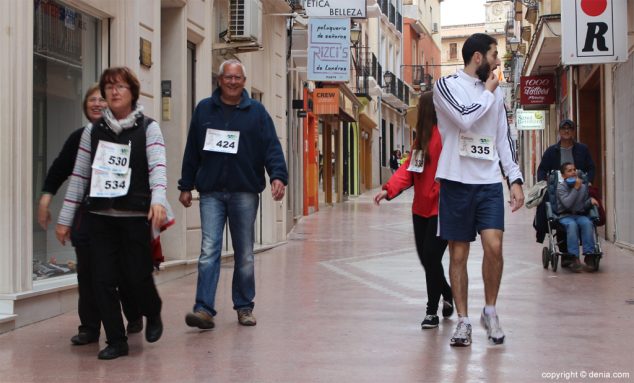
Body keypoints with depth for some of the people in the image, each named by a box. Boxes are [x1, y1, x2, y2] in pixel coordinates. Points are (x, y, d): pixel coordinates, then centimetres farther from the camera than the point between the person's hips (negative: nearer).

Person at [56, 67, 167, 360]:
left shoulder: (148, 128, 0)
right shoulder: (93, 131, 9)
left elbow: (157, 167, -15)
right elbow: (79, 176, 10)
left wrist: (158, 200, -34)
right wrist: (65, 219, 7)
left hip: (136, 215, -3)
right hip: (100, 216, 3)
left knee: (137, 276, 0)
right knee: (104, 280, 0)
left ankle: (153, 314, 32)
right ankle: (116, 341, 13)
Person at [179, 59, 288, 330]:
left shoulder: (256, 111, 4)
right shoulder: (204, 109, 9)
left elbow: (272, 146, -3)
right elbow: (192, 151, 11)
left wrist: (278, 175, -19)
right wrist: (186, 186, 9)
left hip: (245, 192, 0)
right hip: (211, 193, 0)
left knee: (245, 254, 8)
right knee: (209, 251, -8)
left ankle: (244, 307, 20)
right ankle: (204, 309, -10)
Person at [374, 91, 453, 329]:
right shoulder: (423, 135, 14)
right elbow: (409, 167, 8)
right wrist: (389, 189, -4)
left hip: (441, 209, -8)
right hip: (421, 208, 8)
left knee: (431, 258, -6)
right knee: (425, 257, 13)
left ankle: (432, 311, 8)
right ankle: (447, 296, 36)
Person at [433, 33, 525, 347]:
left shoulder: (496, 92, 15)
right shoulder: (447, 85, -1)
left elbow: (503, 139, 16)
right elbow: (465, 118, -18)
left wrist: (515, 179, 7)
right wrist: (488, 93, -3)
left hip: (490, 183, 3)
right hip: (457, 181, -3)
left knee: (494, 246, -12)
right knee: (458, 254, 3)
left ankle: (490, 312, 8)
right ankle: (463, 321, 14)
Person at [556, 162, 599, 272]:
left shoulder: (583, 186, 10)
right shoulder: (561, 187, -3)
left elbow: (584, 206, 16)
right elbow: (567, 204, -19)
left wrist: (590, 201, -5)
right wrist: (576, 188, -17)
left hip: (580, 215, 3)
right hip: (565, 216, -3)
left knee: (587, 223, -30)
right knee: (572, 225, -36)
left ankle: (589, 255, -29)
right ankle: (574, 258, -37)